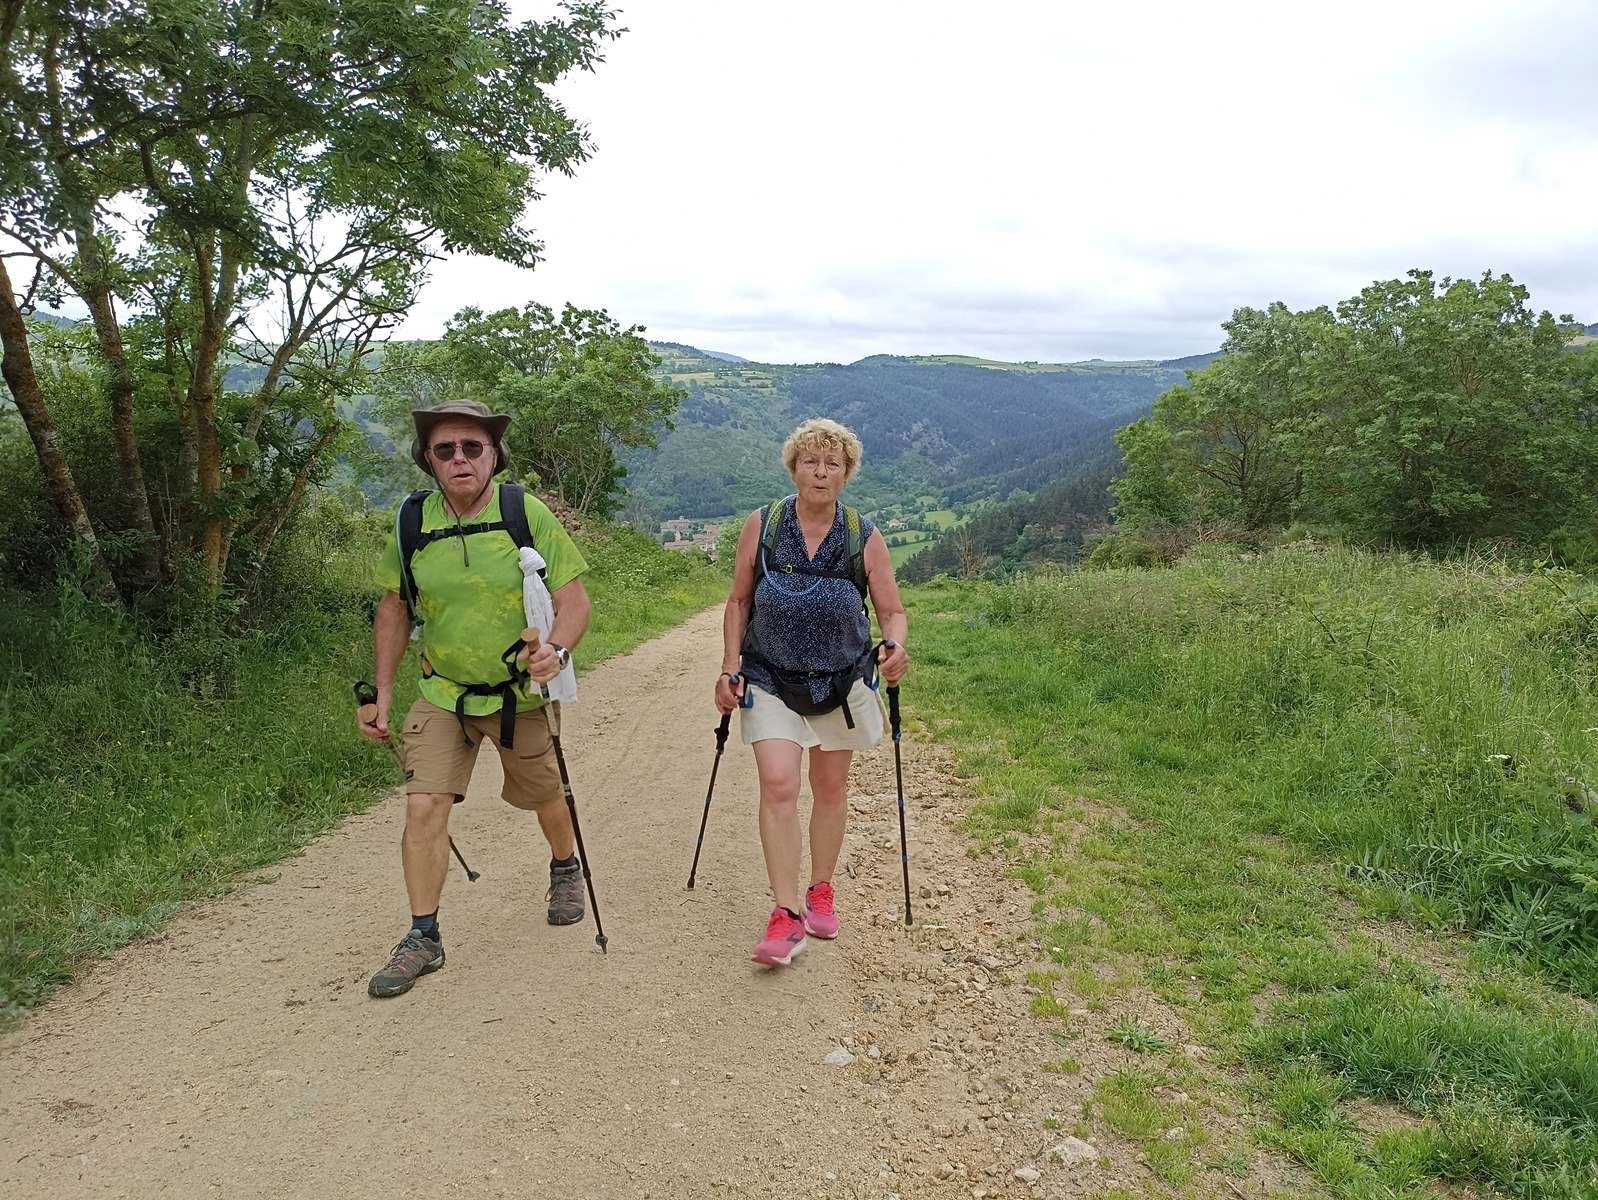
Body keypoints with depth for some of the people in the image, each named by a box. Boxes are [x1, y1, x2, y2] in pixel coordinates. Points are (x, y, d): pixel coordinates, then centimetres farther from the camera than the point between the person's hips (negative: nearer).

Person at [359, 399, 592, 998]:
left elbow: (574, 598, -14)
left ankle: (565, 869, 49)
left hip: (522, 691, -1)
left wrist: (557, 650, -35)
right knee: (423, 809, -9)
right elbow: (394, 607, 5)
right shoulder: (412, 521, -8)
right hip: (443, 693, 2)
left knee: (545, 797, 17)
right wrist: (383, 694, 5)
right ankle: (423, 938, 8)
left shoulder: (525, 512, -16)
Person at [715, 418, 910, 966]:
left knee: (830, 789, 13)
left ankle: (821, 890, 34)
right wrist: (730, 668, -3)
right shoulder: (761, 525, -4)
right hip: (771, 679, -1)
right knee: (778, 785, -15)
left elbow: (892, 611, -1)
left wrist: (895, 647, -23)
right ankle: (786, 914, -8)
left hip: (841, 680, 1)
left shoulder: (864, 537, -5)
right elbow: (739, 602, 4)